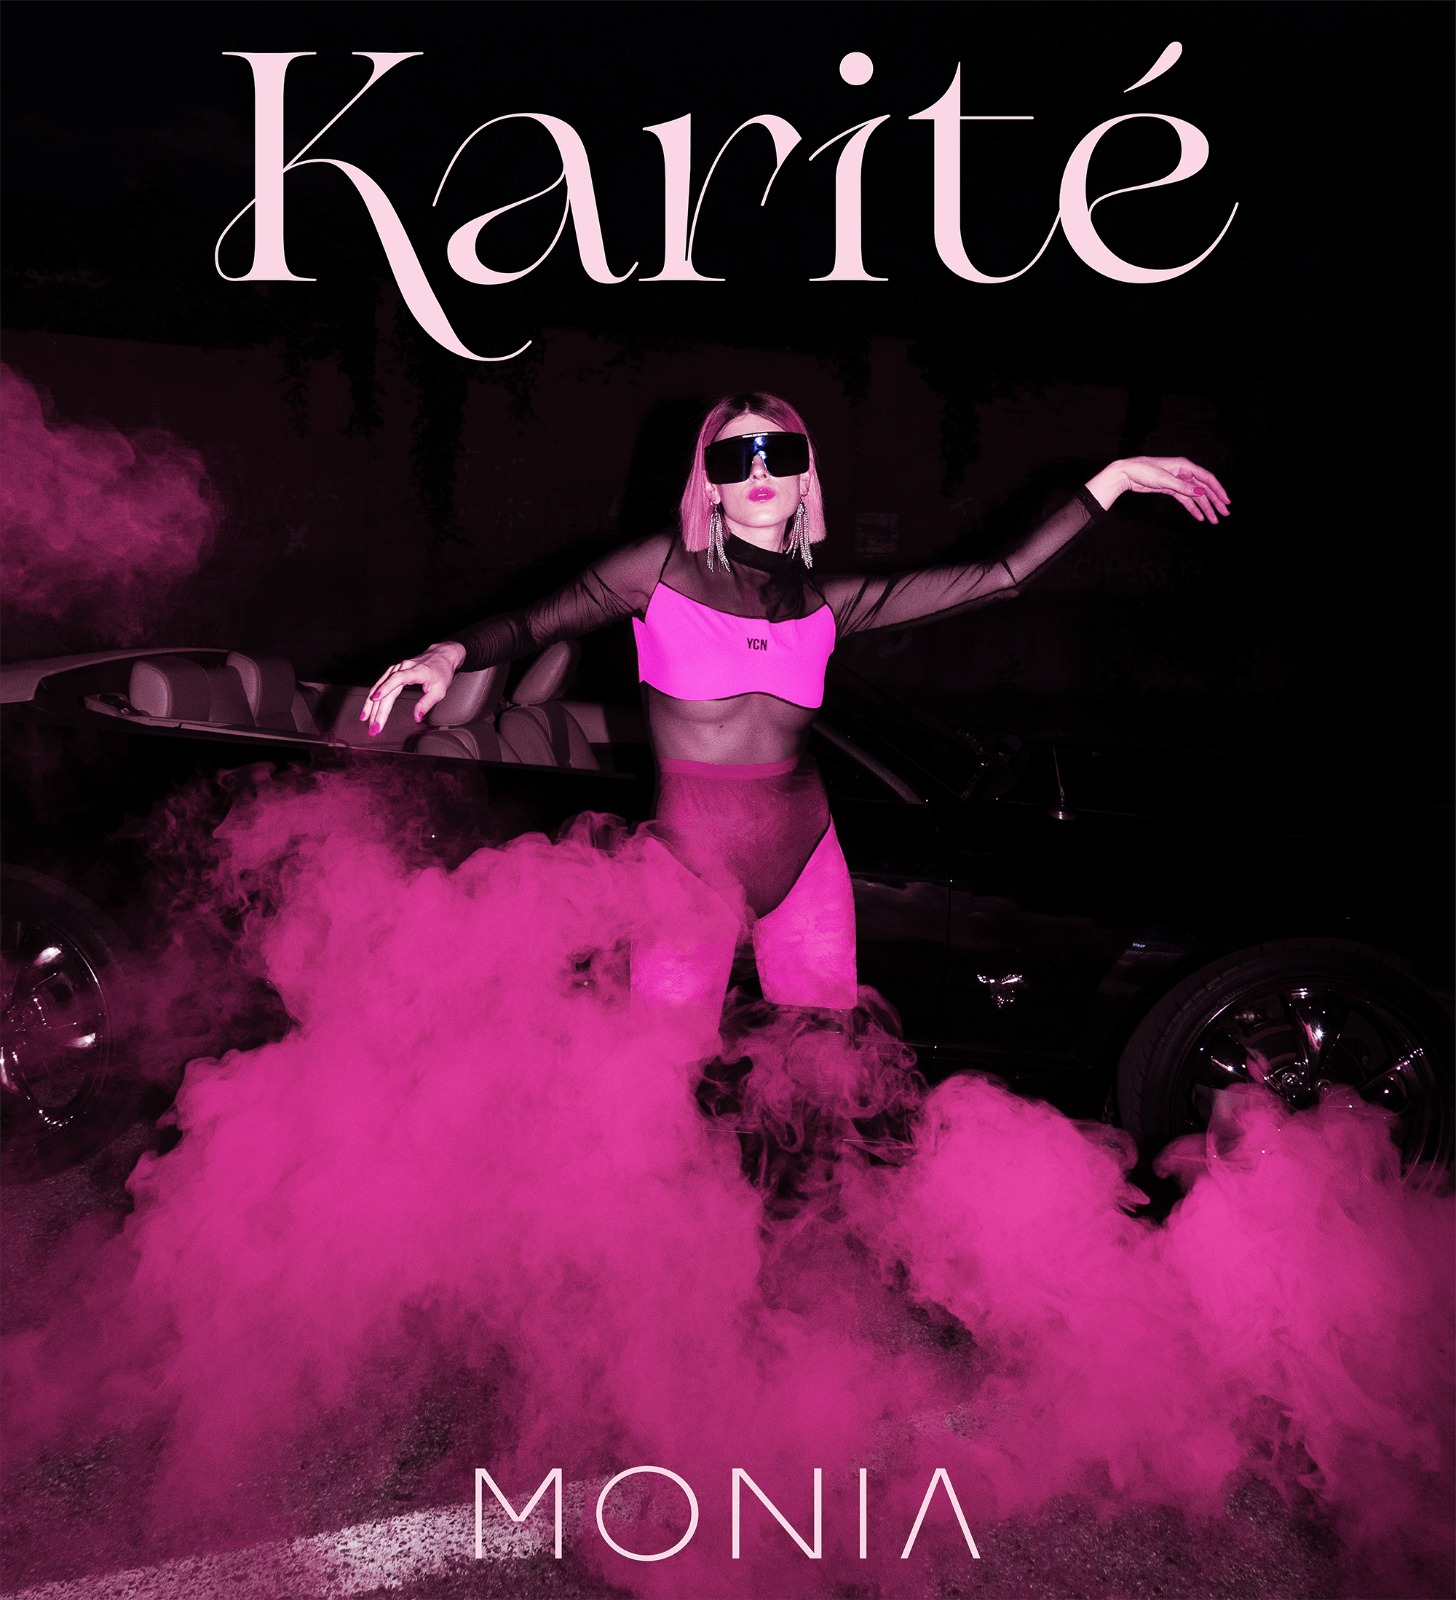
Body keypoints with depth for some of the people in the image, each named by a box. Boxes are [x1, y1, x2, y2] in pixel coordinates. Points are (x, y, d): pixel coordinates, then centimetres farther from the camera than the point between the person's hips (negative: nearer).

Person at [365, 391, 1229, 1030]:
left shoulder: (829, 602, 6)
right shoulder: (665, 567, -1)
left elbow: (1001, 576, 7)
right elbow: (532, 624, 0)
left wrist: (1112, 480, 6)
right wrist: (449, 655, -21)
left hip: (806, 849, 4)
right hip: (693, 852, -3)